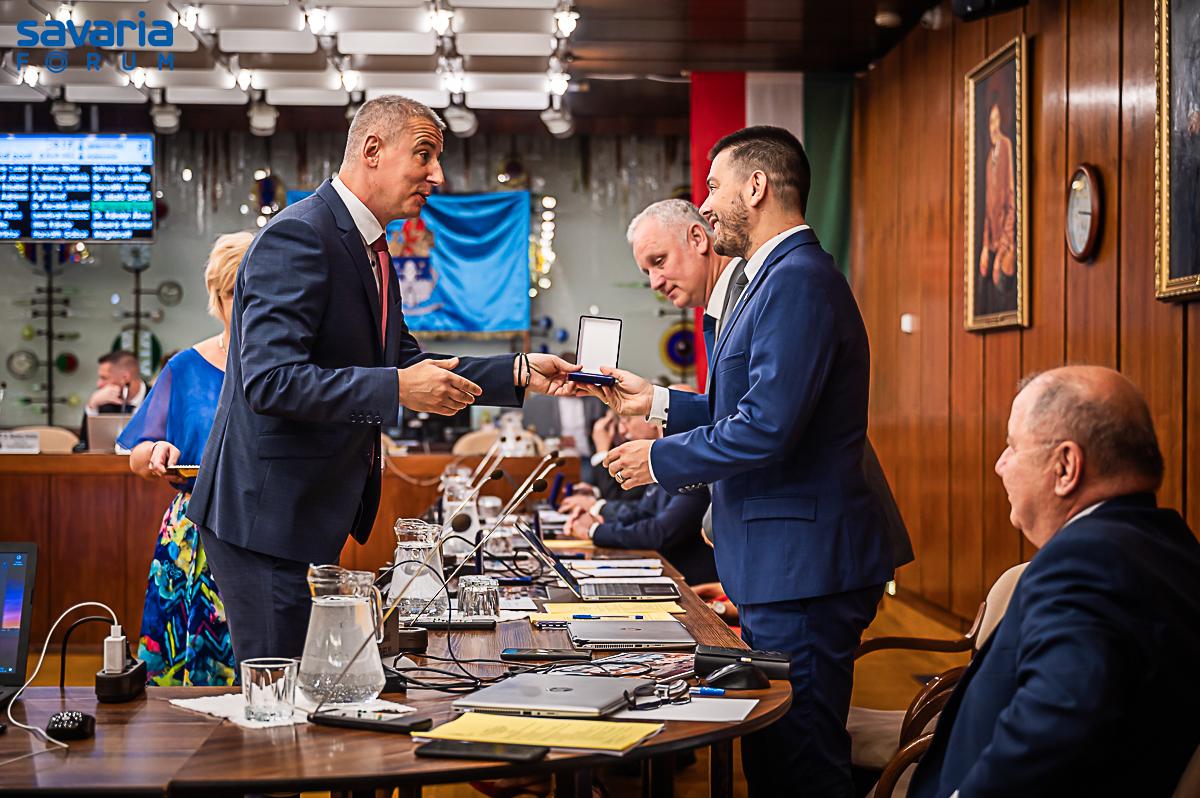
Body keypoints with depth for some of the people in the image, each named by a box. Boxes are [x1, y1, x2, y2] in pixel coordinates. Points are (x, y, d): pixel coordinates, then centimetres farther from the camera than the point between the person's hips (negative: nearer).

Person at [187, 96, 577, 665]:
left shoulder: (368, 246, 14)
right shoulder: (299, 236, -18)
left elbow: (404, 361, 20)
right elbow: (269, 381, -26)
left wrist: (519, 374, 10)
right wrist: (397, 388, -28)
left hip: (316, 510, 10)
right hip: (268, 512, -10)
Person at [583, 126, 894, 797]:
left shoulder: (798, 280, -17)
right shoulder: (781, 275, 18)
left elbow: (767, 428, -23)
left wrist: (660, 459, -10)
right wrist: (658, 402, 17)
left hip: (801, 568, -11)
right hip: (780, 567, 11)